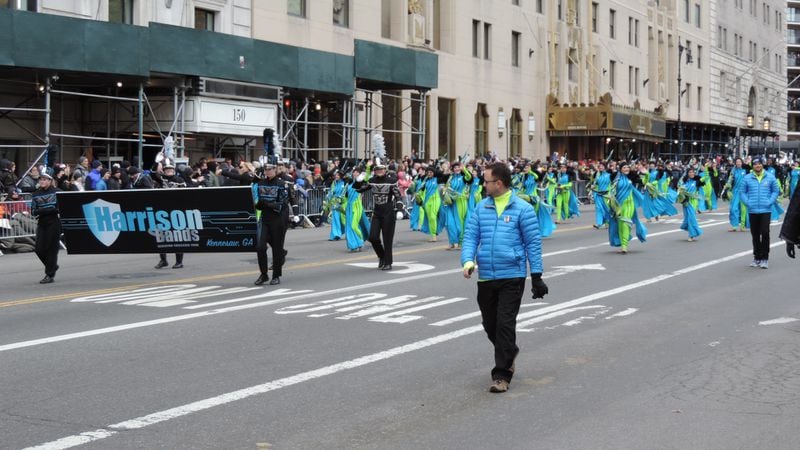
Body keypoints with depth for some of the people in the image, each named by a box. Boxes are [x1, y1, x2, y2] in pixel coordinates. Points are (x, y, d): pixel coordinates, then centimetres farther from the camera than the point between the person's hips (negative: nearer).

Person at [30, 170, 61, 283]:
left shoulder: (56, 192, -2)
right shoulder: (36, 194, 7)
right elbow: (33, 211, 2)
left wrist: (43, 210, -15)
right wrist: (49, 210, -15)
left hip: (54, 223, -4)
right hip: (41, 224, 4)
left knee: (52, 249, -3)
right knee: (39, 249, 1)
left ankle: (50, 275, 3)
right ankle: (53, 266, 26)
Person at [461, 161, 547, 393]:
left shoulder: (522, 209, -5)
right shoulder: (481, 207, 7)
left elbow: (533, 243, -3)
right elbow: (470, 235, 6)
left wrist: (536, 276, -4)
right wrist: (468, 260, -12)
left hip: (512, 277, -5)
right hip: (485, 277, 5)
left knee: (505, 325, -7)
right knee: (490, 325, 14)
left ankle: (501, 375, 0)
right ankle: (509, 353, 41)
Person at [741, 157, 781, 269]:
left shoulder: (770, 177, 2)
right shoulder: (747, 178, 3)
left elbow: (776, 191, 6)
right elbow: (743, 192, 7)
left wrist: (770, 201, -8)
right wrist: (747, 202, -7)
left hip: (766, 210, -2)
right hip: (752, 211, 2)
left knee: (765, 233, -11)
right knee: (755, 235, 9)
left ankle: (765, 258, -2)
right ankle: (756, 257, 21)